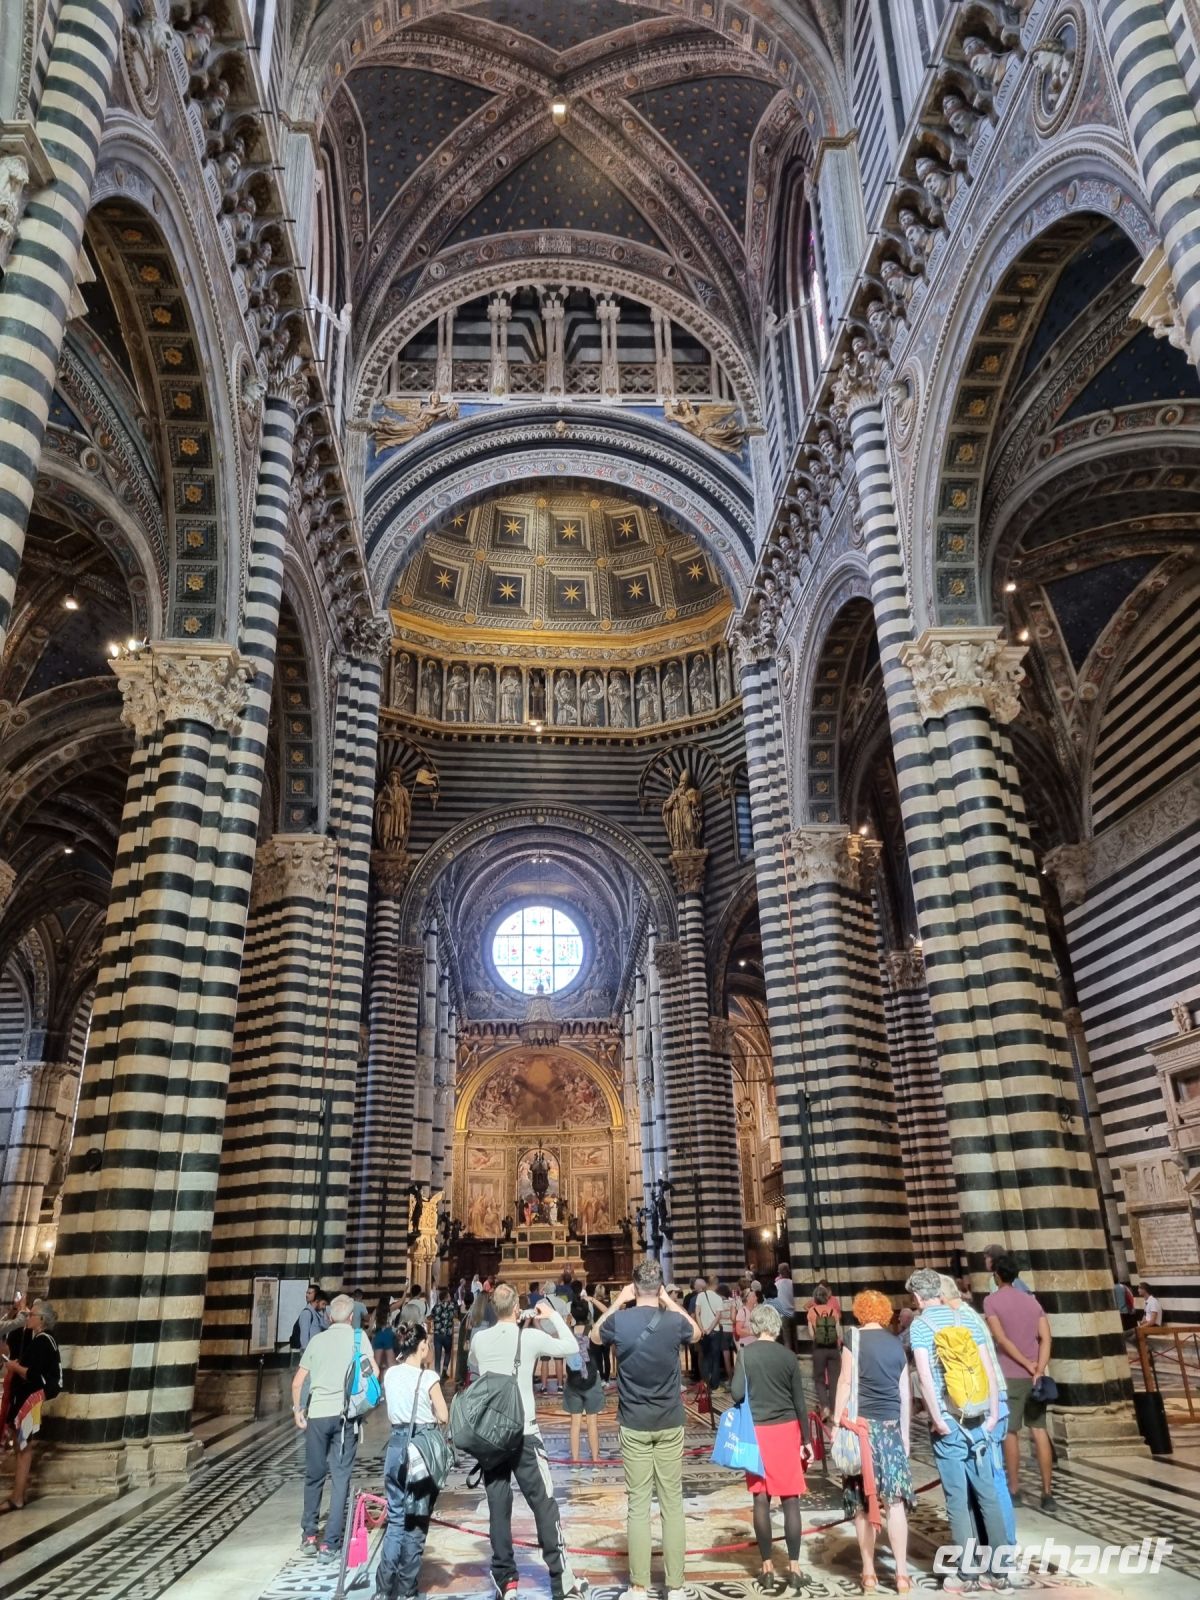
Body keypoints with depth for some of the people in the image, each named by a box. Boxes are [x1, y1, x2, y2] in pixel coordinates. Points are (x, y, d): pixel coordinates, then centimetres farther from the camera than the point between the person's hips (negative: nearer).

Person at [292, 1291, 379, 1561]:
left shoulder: (317, 1340, 8)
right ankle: (330, 1544, 3)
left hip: (317, 1414, 2)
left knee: (314, 1476, 17)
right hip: (345, 1415, -2)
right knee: (340, 1477, 4)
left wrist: (297, 1410, 20)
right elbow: (374, 1372, -7)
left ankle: (309, 1536, 25)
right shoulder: (357, 1337, 2)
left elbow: (298, 1382, 8)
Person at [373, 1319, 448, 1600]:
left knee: (396, 1518, 14)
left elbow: (391, 1411, 13)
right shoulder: (428, 1377, -14)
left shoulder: (390, 1374, 1)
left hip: (397, 1445, 4)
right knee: (416, 1521, 9)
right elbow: (443, 1417, -7)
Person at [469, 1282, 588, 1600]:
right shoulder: (531, 1337, -11)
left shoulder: (479, 1339, -1)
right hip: (523, 1433, -3)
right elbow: (571, 1347, 1)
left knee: (498, 1507, 10)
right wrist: (554, 1315, 10)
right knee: (544, 1505, 5)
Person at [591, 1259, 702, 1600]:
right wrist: (671, 1302, 11)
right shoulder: (674, 1321, -10)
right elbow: (696, 1333, 15)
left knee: (638, 1504, 6)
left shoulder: (619, 1321, -11)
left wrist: (618, 1302, 8)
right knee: (672, 1502, 7)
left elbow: (594, 1336, 12)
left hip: (633, 1425, 0)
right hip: (670, 1424, 0)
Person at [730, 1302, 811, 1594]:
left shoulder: (746, 1353, -7)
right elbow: (799, 1402, 1)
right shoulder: (788, 1356, -2)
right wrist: (805, 1440, 10)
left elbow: (737, 1393, -14)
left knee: (761, 1500, 7)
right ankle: (794, 1568, 10)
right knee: (791, 1500, 7)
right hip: (786, 1430, 1)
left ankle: (768, 1569, 13)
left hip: (756, 1431, -1)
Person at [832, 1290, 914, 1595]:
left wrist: (837, 1423, -2)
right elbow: (906, 1393, 12)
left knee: (863, 1503, 6)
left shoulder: (854, 1340, -3)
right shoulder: (897, 1344, 8)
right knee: (895, 1501, 7)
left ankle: (869, 1573, 11)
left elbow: (845, 1384, -6)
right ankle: (902, 1573, 6)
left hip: (861, 1425, -3)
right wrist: (905, 1432, 20)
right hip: (891, 1426, 3)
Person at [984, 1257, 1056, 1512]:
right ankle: (1048, 1493, 6)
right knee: (1040, 1432, 6)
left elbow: (1002, 1339, -13)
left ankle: (1014, 1491, 12)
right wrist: (1038, 1370, -9)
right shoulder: (1032, 1300, 9)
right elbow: (1045, 1338, -2)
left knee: (1010, 1433, 6)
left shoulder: (991, 1301, -4)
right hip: (1033, 1374, 4)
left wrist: (1028, 1365, -8)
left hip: (1009, 1375, -4)